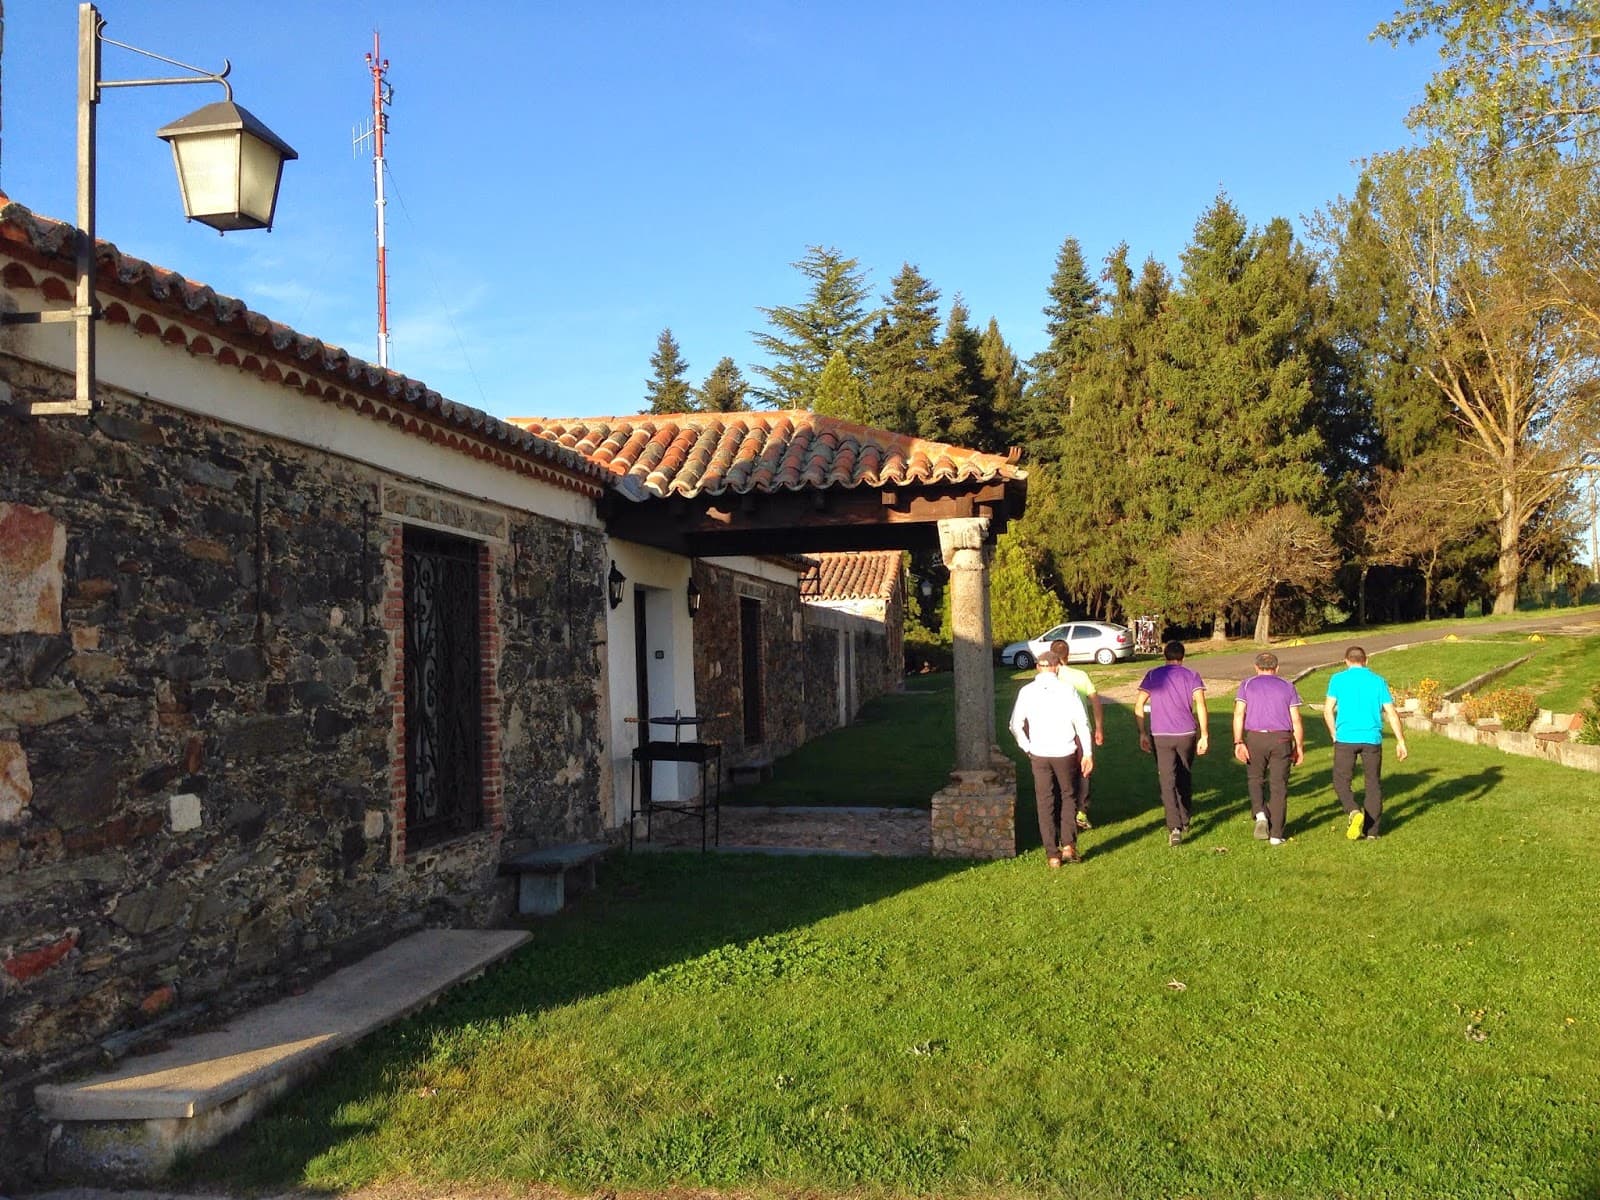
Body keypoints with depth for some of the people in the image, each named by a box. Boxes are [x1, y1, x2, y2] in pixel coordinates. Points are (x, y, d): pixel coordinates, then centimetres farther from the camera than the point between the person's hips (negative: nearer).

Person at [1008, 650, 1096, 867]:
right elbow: (1082, 722, -7)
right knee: (1068, 797, 16)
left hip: (1038, 755, 1)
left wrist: (1028, 749, 10)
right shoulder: (1067, 689, -5)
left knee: (1045, 803, 8)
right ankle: (1068, 844, 5)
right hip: (1065, 753, -1)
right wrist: (1087, 753, -2)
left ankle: (1052, 854, 8)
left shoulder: (1027, 691, 0)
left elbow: (1015, 725, 0)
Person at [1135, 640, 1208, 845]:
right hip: (1187, 735, 1)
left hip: (1160, 736, -1)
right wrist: (1204, 735, -7)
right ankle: (1185, 821, 29)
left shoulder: (1152, 676, 6)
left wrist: (1142, 734, 1)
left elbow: (1138, 704, -3)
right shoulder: (1192, 676, 5)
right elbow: (1200, 704, -8)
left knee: (1167, 782, -3)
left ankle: (1174, 827, -16)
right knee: (1185, 779, 19)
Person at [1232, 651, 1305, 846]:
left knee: (1255, 779, 17)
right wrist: (1299, 747, 12)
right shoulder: (1287, 686, 11)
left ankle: (1260, 814, -8)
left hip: (1254, 737, -1)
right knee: (1279, 787, 6)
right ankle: (1276, 835, 6)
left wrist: (1238, 742, -9)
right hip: (1281, 739, 1)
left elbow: (1239, 714, -5)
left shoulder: (1247, 685, 8)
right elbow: (1296, 720, 6)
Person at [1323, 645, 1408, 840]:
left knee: (1341, 781, 9)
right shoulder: (1378, 681, 7)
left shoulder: (1338, 679, 3)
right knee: (1373, 783, 12)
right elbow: (1391, 713, 3)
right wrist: (1401, 741, 7)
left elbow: (1328, 710, -1)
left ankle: (1354, 812, -17)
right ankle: (1371, 829, 13)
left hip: (1345, 738, -2)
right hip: (1372, 739, 2)